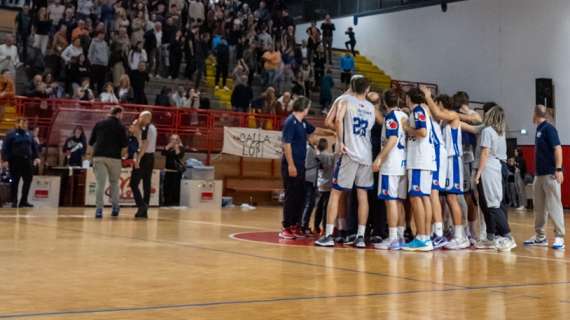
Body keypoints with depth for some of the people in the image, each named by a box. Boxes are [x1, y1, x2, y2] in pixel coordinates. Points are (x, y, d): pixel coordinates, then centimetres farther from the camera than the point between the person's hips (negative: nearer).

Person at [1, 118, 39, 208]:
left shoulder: (29, 134, 14)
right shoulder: (11, 134, -1)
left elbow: (34, 147, 17)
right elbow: (5, 148, -4)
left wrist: (36, 157, 5)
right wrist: (5, 160, -12)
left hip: (27, 161, 4)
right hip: (15, 161, -4)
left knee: (28, 181, 0)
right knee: (15, 181, 0)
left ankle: (23, 201, 8)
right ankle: (14, 202, 7)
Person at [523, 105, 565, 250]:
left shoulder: (549, 128, -10)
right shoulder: (539, 130, 14)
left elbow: (557, 148, -16)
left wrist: (558, 169, -21)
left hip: (550, 174, -9)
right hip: (540, 174, 9)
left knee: (553, 206, -7)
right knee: (539, 207, 12)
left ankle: (559, 237, -3)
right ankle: (540, 236, 19)